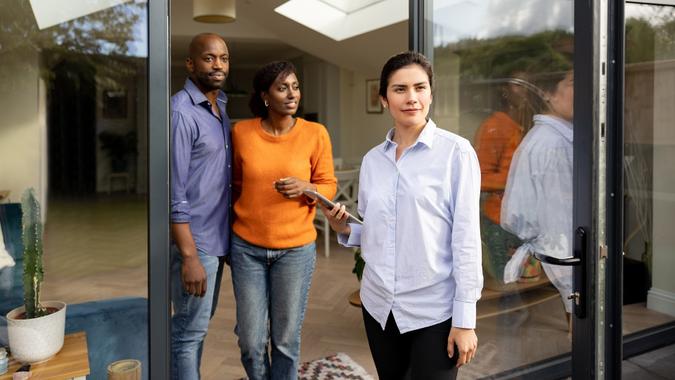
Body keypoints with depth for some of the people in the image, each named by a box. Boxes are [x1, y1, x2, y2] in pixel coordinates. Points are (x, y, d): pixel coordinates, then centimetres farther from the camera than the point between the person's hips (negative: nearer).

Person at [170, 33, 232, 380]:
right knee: (190, 329, 3)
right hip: (194, 240, -8)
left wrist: (228, 235, 14)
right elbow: (174, 192, -19)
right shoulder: (180, 112, -16)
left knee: (201, 322, 19)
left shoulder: (220, 106, 10)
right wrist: (189, 256, -21)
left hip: (218, 235, 8)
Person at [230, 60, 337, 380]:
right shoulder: (242, 131, -2)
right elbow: (236, 184, 10)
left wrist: (305, 187, -20)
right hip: (246, 246, 1)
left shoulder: (315, 133, -6)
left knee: (286, 339, 10)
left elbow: (328, 186, 1)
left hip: (296, 248, -1)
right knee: (251, 340, 9)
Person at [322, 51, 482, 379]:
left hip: (435, 309, -5)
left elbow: (466, 236, -11)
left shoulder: (456, 151, -8)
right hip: (379, 305, 5)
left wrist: (464, 319, -12)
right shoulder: (372, 159, 6)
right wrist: (345, 229, -7)